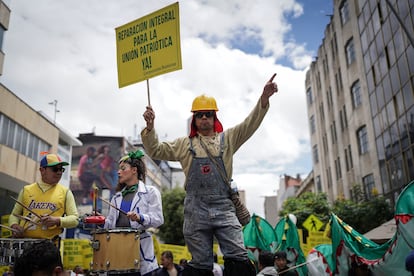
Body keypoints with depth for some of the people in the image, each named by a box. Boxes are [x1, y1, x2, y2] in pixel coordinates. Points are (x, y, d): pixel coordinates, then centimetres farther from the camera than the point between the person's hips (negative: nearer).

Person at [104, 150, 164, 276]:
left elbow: (158, 219, -7)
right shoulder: (117, 197, 18)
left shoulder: (150, 192, 2)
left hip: (141, 247, -5)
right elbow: (110, 223, 16)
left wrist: (140, 218, -22)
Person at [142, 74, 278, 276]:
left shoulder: (227, 139, 12)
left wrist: (264, 98, -15)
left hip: (224, 208, 0)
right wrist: (150, 127, -5)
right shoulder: (184, 144, 13)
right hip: (196, 210, 0)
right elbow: (155, 150, 12)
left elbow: (250, 124, 0)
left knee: (238, 257, -7)